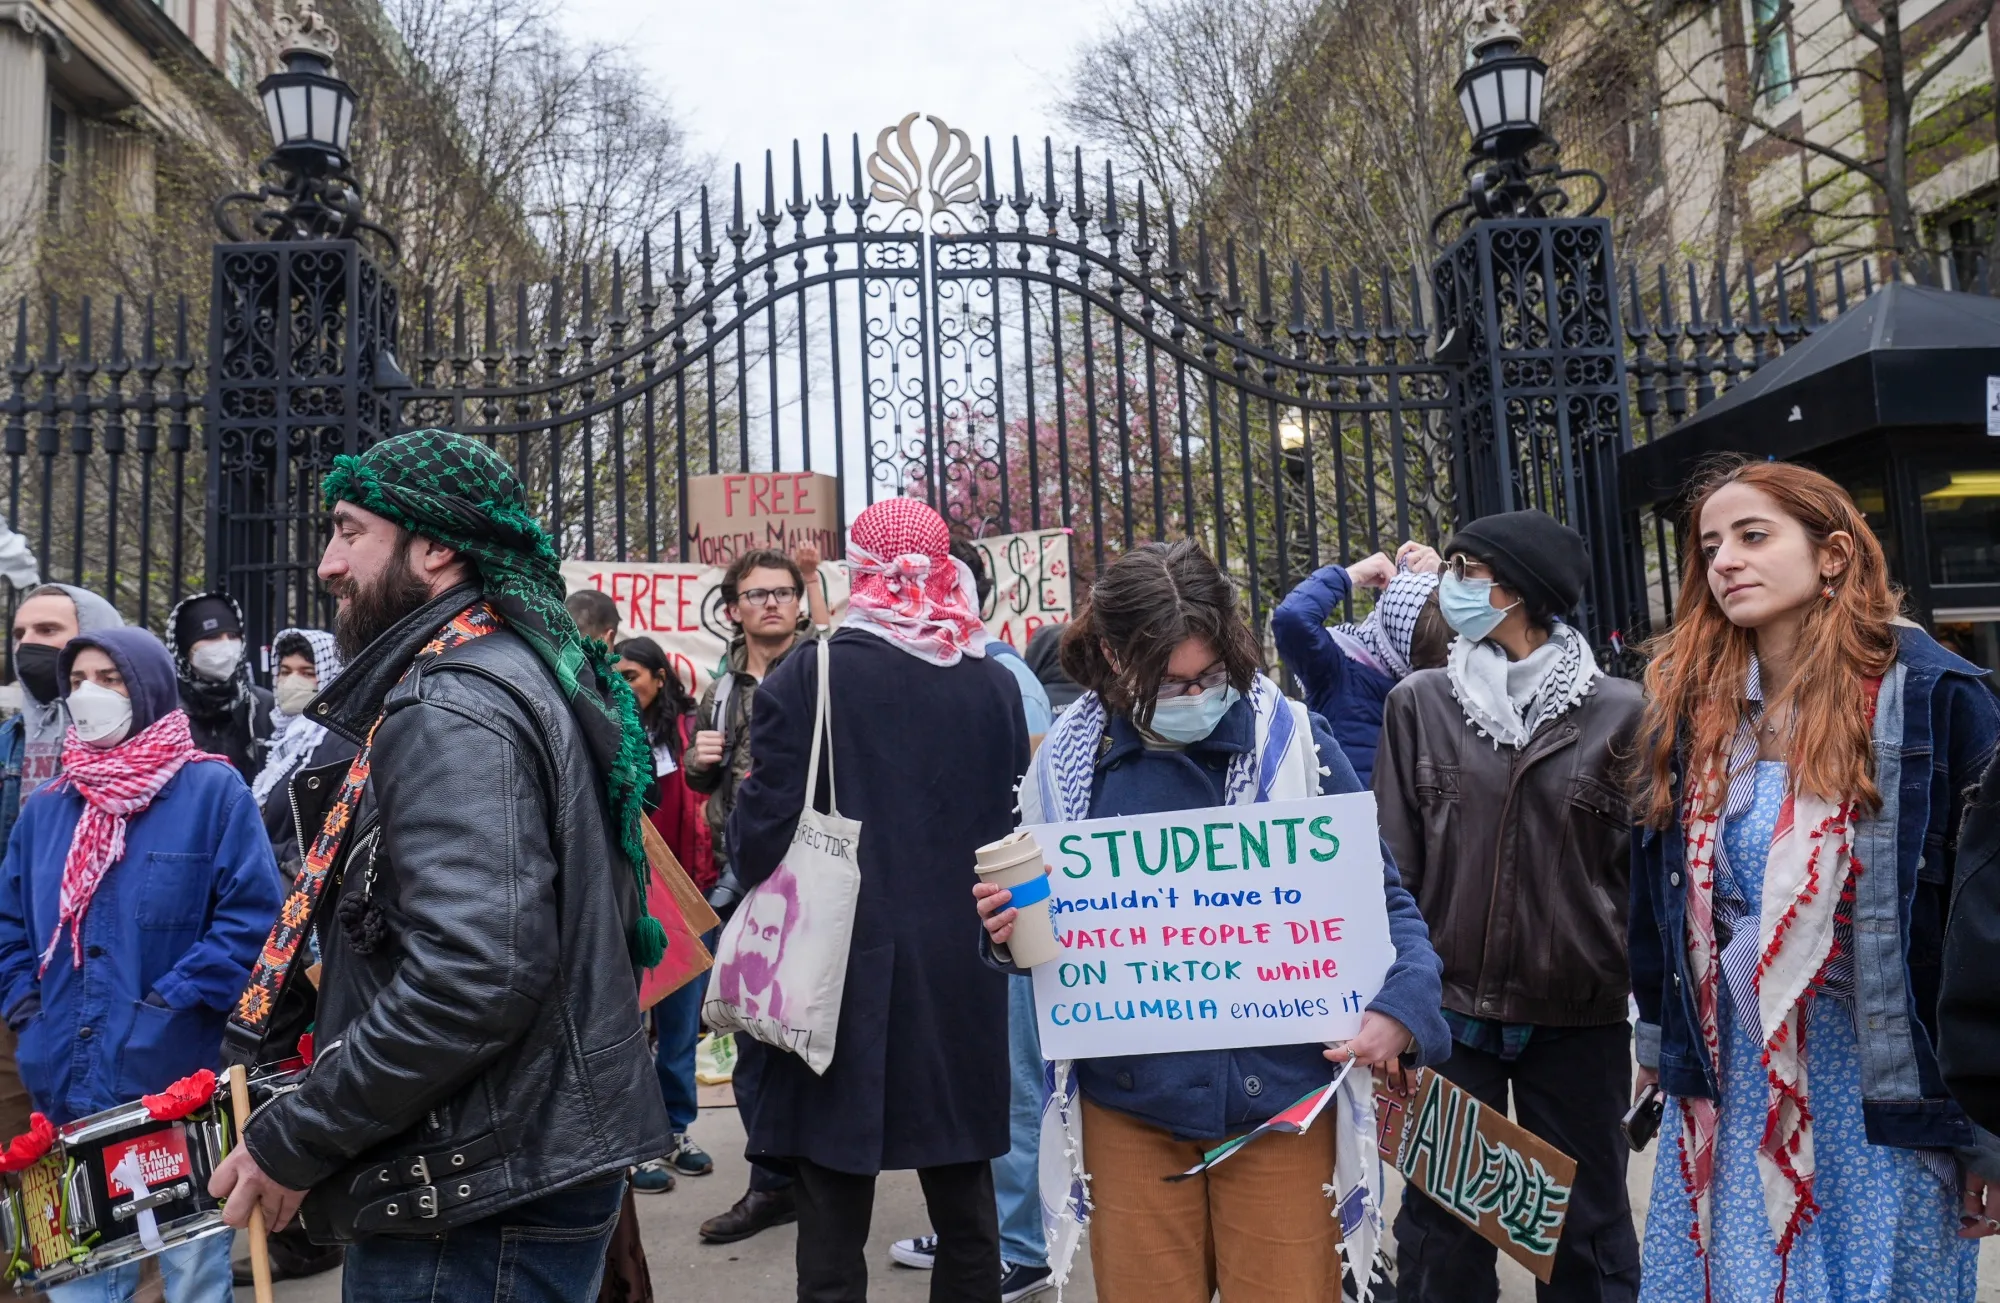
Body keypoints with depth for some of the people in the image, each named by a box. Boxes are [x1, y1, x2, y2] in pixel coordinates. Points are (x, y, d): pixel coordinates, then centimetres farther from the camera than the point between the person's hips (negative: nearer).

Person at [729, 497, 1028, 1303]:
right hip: (961, 973, 4)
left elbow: (760, 839, -11)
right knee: (965, 1212, 17)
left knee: (833, 1221, 8)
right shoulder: (996, 685, 0)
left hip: (841, 971, -3)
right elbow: (1014, 829, 6)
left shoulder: (803, 680, -10)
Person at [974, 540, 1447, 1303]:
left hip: (1276, 1091, -1)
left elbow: (1380, 892, 0)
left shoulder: (1293, 743, -6)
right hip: (1129, 1102, 2)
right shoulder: (1069, 763, -1)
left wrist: (1400, 1007, -17)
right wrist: (1010, 932, -13)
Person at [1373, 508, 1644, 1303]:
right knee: (1441, 1233, 10)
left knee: (1586, 1236, 14)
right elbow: (1391, 868, 1)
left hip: (1580, 1022, 0)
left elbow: (1648, 873, 2)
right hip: (1449, 1014, 1)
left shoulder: (1618, 712, -1)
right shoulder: (1418, 705, 0)